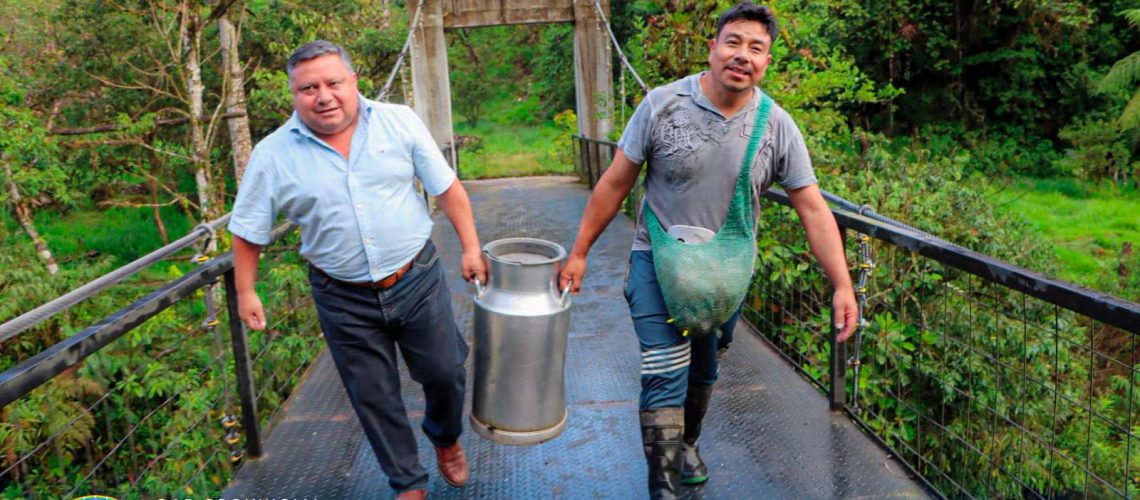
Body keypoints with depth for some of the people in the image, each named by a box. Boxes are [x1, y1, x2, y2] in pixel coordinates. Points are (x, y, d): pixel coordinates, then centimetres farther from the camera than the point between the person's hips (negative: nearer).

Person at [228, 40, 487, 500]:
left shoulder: (399, 121, -7)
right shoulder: (273, 155, -7)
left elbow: (446, 187, -1)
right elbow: (248, 230, 2)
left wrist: (470, 247, -2)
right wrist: (245, 292, 3)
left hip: (418, 279, 1)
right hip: (344, 300, 0)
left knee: (445, 373, 12)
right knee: (374, 397, 11)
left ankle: (445, 438, 46)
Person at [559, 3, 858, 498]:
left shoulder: (778, 127, -8)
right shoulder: (662, 104, -13)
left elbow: (813, 208, -7)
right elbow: (615, 183, -7)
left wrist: (842, 285, -14)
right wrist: (579, 252, -6)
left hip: (727, 272, 3)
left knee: (703, 371, 21)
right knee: (665, 379, -7)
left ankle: (687, 444, 48)